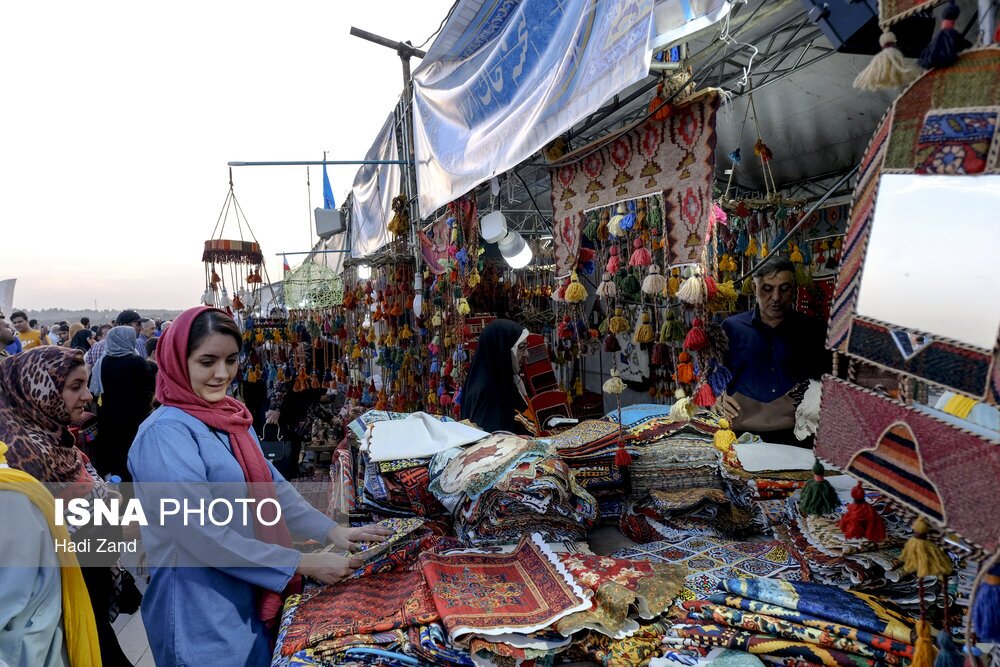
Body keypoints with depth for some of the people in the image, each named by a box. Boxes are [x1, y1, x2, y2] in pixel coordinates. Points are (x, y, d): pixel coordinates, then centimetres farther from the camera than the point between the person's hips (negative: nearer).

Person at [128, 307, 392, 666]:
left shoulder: (230, 416, 4)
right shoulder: (165, 434, -22)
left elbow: (272, 486, 6)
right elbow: (206, 538, -26)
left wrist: (332, 531, -6)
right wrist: (304, 564, -25)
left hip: (247, 595, 8)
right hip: (199, 610, -8)